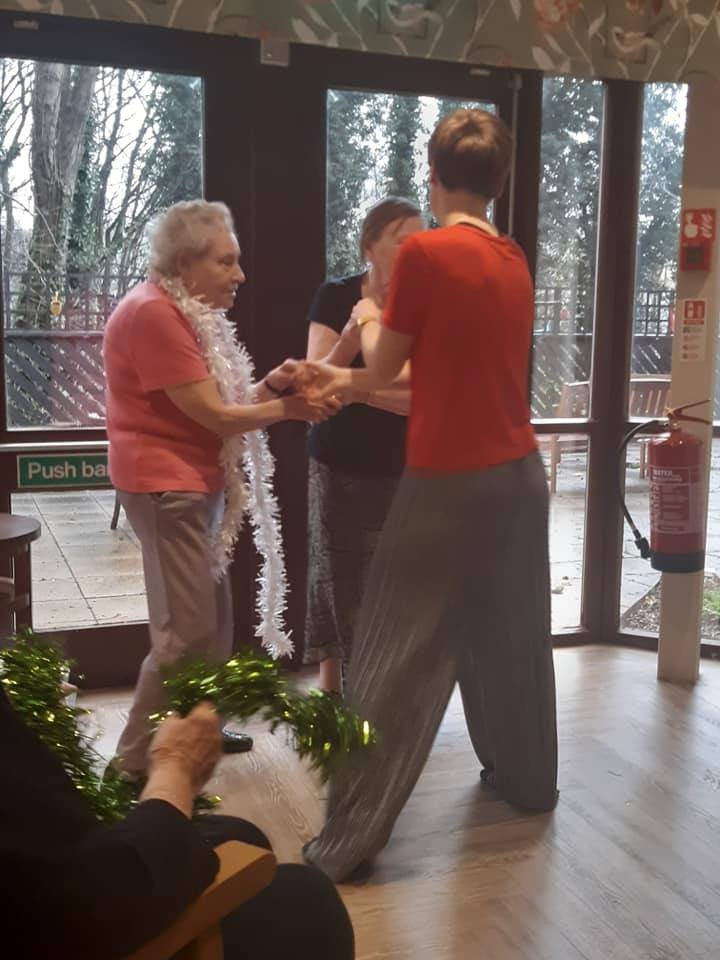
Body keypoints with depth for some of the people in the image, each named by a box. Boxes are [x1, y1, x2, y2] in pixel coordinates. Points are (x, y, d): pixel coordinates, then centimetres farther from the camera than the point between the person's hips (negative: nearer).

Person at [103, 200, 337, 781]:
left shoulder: (189, 314, 14)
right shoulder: (153, 314, -19)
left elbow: (214, 403, 10)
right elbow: (211, 415, -19)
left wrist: (268, 386, -6)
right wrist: (288, 409, -10)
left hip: (195, 483, 10)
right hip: (166, 485, -10)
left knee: (214, 615, 16)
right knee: (187, 631, -8)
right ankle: (138, 765, 3)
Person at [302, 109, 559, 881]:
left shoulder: (425, 252, -13)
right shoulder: (514, 263, 9)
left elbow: (386, 367, -2)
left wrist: (370, 323, 19)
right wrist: (350, 382, 23)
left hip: (450, 482, -7)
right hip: (520, 474, 7)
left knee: (396, 662, -1)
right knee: (511, 638, 22)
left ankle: (346, 841, 6)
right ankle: (528, 779, 38)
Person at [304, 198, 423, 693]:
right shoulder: (336, 298, -4)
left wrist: (355, 388, -23)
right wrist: (351, 337, -29)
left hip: (402, 470, 0)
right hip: (338, 467, 1)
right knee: (335, 575, 9)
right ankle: (331, 689, 25)